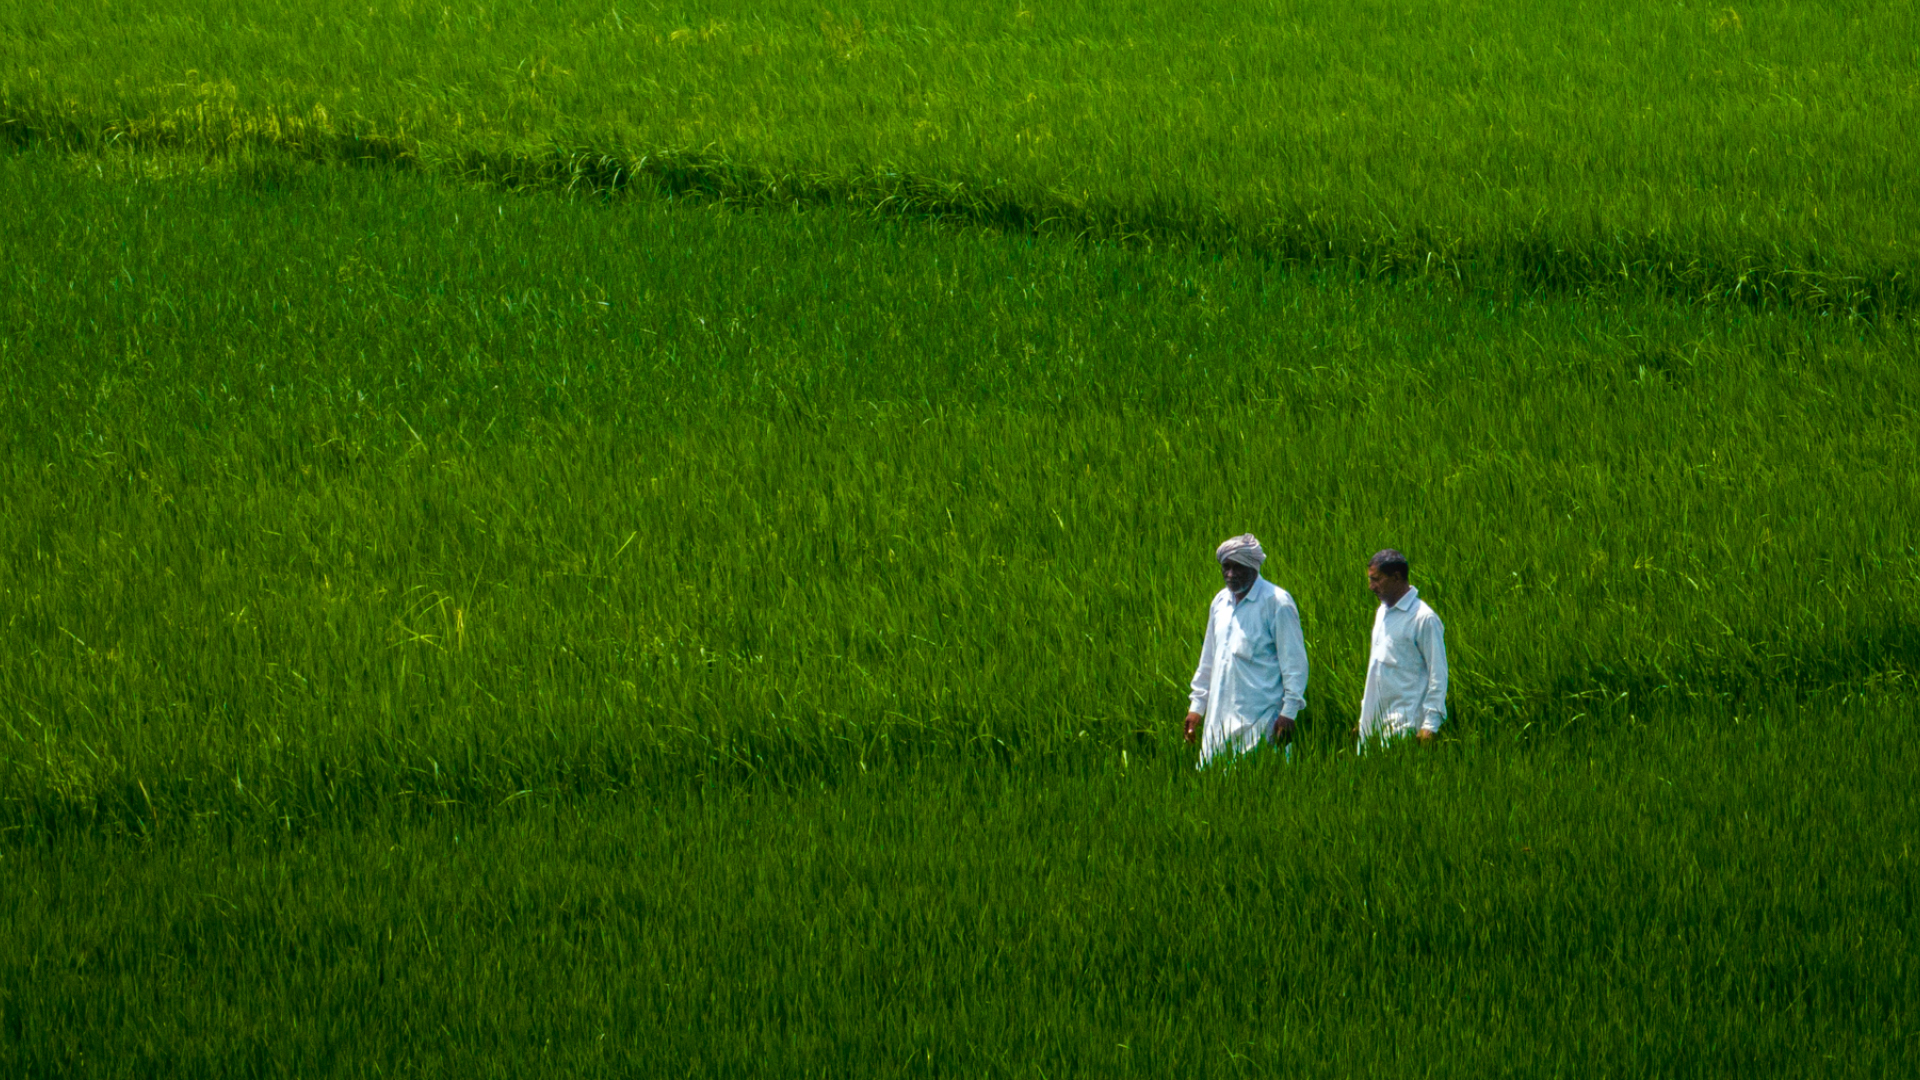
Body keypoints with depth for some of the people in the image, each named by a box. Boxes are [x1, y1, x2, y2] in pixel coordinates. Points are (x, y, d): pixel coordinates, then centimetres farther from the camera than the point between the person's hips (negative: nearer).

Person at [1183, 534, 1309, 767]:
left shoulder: (1276, 603, -7)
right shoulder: (1220, 602, 14)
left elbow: (1294, 661, -7)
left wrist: (1288, 712, -13)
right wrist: (1197, 707, 22)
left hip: (1259, 720, -7)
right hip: (1220, 718, 7)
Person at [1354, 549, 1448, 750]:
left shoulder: (1424, 619, -9)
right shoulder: (1382, 613, 15)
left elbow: (1438, 675, -10)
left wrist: (1430, 724, -16)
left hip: (1403, 726, -8)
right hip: (1373, 724, 8)